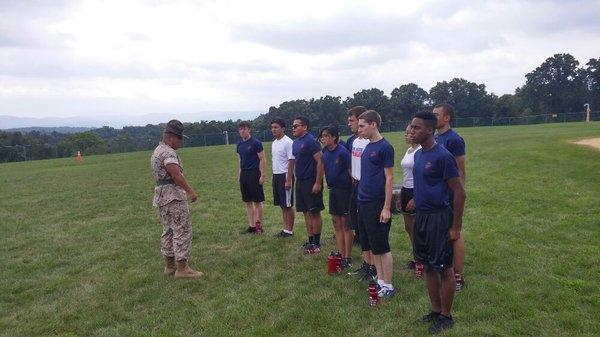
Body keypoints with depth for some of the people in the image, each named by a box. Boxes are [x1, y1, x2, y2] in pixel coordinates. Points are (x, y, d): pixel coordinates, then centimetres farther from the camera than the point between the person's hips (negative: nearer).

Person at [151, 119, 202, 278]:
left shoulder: (157, 151, 17)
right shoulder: (168, 152, -15)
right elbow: (176, 175, -27)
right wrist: (191, 191, -30)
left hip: (162, 196, 11)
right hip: (173, 196, -11)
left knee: (169, 231, 15)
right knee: (183, 231, -7)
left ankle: (170, 266, 22)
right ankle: (182, 268, -4)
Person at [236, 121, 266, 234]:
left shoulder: (256, 143, -9)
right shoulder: (240, 144, 10)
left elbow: (262, 159, -9)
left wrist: (262, 175, -14)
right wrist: (240, 173, 13)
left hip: (254, 174, -7)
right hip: (243, 174, 7)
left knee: (257, 202, 0)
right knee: (248, 202, 10)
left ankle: (259, 225, 9)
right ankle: (251, 226, 17)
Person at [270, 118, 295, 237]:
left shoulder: (288, 142, -13)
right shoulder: (274, 143, 13)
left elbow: (291, 162, -17)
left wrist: (289, 180, -20)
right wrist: (274, 176, 16)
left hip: (285, 176, -8)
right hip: (276, 176, 9)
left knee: (288, 205, 0)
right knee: (282, 205, 13)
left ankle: (290, 230, 9)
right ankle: (285, 229, 22)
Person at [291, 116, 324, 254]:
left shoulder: (311, 141, -14)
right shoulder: (295, 142, 12)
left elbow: (320, 162, -18)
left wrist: (318, 183, -21)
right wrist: (296, 178, 14)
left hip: (311, 182, -8)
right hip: (300, 182, 8)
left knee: (314, 212, 0)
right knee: (306, 212, 13)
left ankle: (317, 243, 9)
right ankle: (310, 241, 22)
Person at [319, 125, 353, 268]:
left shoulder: (342, 152, -17)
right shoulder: (325, 152, 4)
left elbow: (351, 170, -16)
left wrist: (353, 188, -15)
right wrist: (329, 184, 11)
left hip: (344, 189, -7)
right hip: (333, 189, 7)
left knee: (345, 224, 0)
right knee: (336, 223, 11)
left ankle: (348, 258, 9)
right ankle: (341, 255, 21)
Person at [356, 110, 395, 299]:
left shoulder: (384, 147, -12)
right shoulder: (368, 147, 12)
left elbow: (389, 178, -13)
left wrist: (386, 207, -15)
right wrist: (361, 195, 15)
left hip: (377, 205, -8)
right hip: (363, 203, 8)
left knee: (381, 247, 0)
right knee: (372, 246, 14)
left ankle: (387, 286, 10)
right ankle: (379, 280, 25)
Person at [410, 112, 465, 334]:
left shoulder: (442, 156, -17)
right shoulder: (418, 154, 8)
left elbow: (459, 192, -15)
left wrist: (456, 227, -14)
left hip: (438, 218, -8)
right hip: (421, 216, 8)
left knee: (443, 268, 5)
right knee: (428, 266, 15)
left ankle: (446, 317, 20)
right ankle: (435, 311, 30)